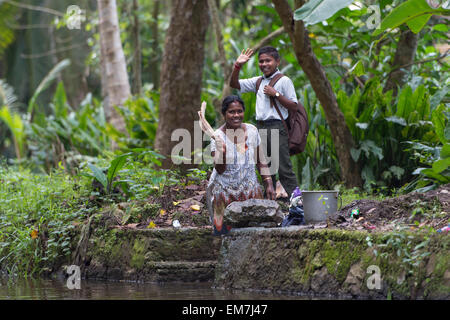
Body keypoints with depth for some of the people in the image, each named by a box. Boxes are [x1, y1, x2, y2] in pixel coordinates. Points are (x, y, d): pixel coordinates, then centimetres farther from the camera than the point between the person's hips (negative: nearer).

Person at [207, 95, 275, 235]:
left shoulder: (251, 131, -2)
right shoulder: (218, 136, -12)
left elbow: (260, 161, 8)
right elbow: (220, 169, -18)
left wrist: (268, 184, 2)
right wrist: (221, 149, -35)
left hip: (250, 189, 3)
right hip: (225, 191, -3)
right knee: (224, 231, -6)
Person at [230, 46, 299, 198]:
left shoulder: (284, 81, -2)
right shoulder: (258, 82, 15)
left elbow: (293, 107, -7)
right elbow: (234, 84, 17)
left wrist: (276, 94, -14)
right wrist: (237, 66, 3)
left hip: (277, 127, -7)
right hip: (260, 127, 7)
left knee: (283, 167, -12)